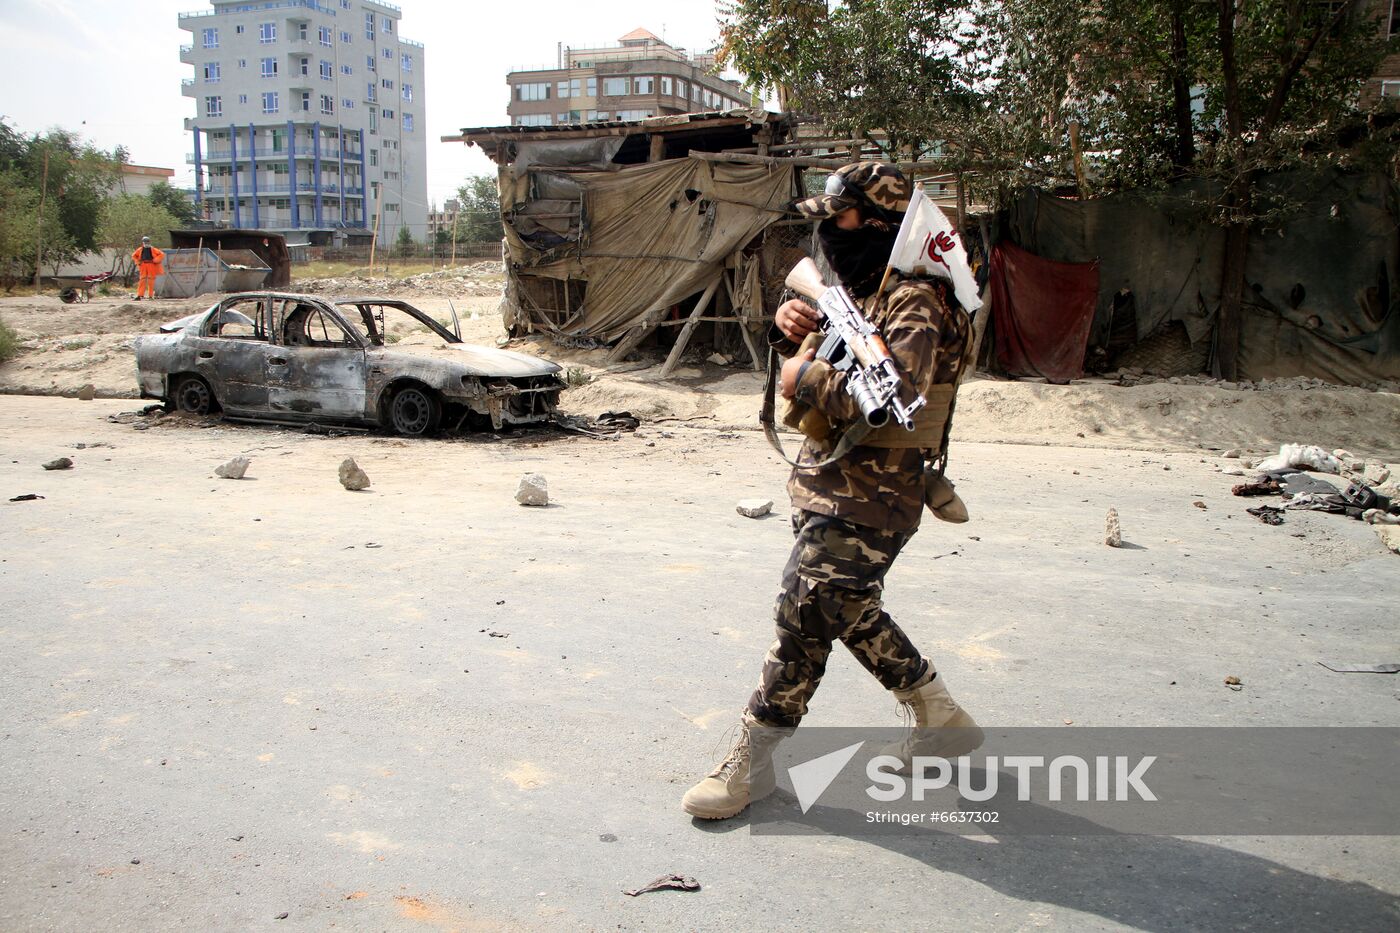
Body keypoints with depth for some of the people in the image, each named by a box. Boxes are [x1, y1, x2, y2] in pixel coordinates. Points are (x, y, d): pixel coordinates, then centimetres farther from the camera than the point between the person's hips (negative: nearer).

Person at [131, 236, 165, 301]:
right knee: (142, 280, -3)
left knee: (151, 281, 0)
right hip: (143, 266, 2)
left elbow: (162, 254, -4)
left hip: (151, 266, -2)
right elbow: (134, 256, 21)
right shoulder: (140, 250, 9)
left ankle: (151, 296, 7)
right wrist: (138, 262, 6)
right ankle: (139, 296, -6)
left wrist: (155, 261, -10)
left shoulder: (153, 249, 0)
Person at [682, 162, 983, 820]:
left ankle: (750, 764, 3)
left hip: (866, 499, -10)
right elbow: (821, 356, 26)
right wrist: (792, 326, 2)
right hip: (825, 482, 10)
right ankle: (942, 721, 31)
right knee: (845, 609, 16)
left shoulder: (912, 303, -17)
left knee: (806, 611, -9)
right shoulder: (855, 288, 13)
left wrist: (809, 377, -20)